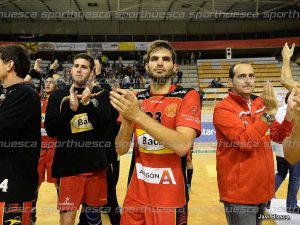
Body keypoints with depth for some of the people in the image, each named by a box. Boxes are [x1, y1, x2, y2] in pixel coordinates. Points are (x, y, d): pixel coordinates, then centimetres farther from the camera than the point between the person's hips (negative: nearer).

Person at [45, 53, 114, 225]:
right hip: (68, 165, 0)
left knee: (94, 211, 14)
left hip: (95, 164, 1)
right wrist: (71, 108, -20)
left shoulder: (101, 95, 2)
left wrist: (87, 103, -20)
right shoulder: (58, 96, 2)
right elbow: (51, 131, -8)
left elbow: (106, 127, -10)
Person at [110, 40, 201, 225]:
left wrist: (138, 116, -27)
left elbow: (183, 146, -22)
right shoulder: (135, 99, 4)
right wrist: (127, 122, -21)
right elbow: (121, 150, -1)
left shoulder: (187, 96, -8)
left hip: (170, 200, -3)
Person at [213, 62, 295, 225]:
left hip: (262, 188, 7)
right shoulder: (223, 109, -15)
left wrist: (290, 113, -6)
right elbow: (245, 141, -26)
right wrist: (269, 113, -27)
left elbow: (278, 137, 9)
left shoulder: (260, 104, 7)